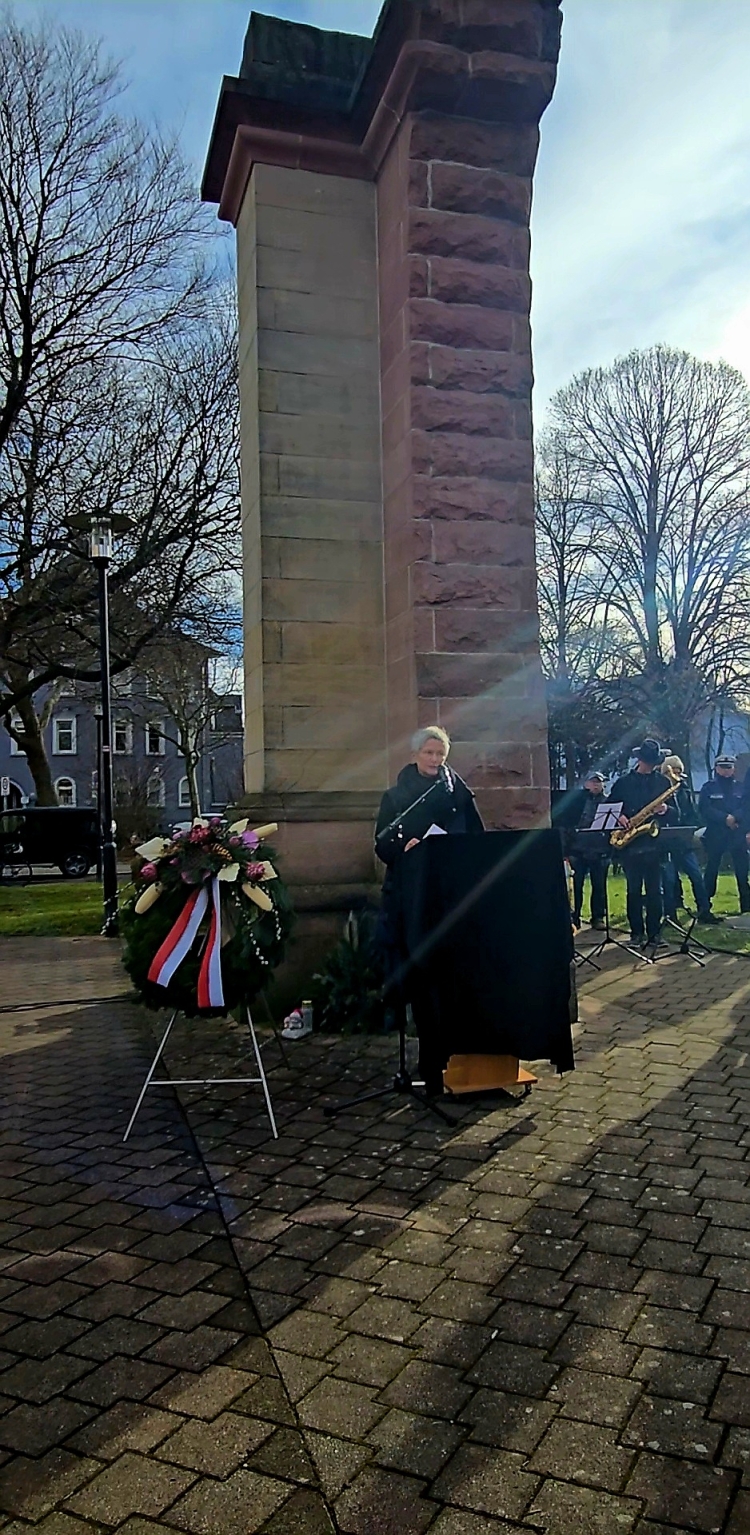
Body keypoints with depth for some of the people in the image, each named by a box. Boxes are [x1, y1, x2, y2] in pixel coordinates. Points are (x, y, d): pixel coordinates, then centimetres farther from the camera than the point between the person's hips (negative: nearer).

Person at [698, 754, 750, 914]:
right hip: (714, 835, -2)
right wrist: (725, 818, -17)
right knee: (711, 869, 3)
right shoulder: (708, 787, 4)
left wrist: (735, 817, -19)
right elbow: (704, 809, -8)